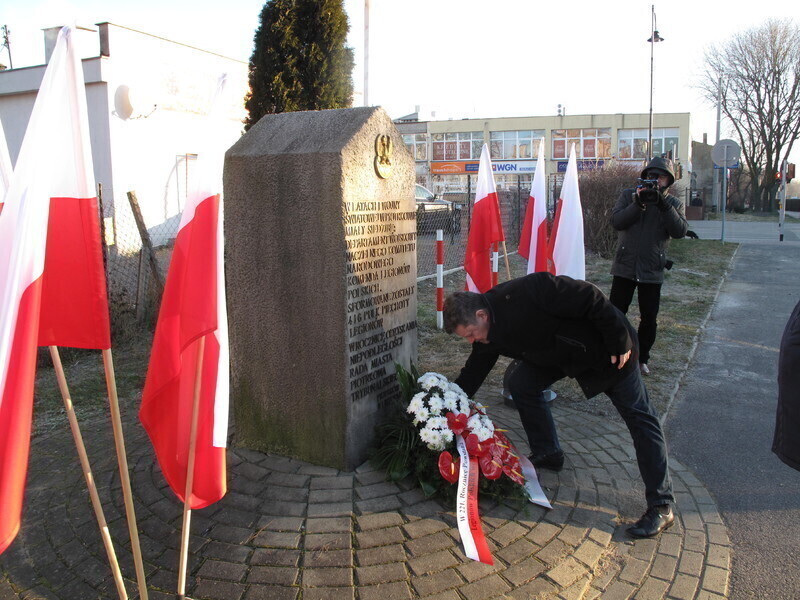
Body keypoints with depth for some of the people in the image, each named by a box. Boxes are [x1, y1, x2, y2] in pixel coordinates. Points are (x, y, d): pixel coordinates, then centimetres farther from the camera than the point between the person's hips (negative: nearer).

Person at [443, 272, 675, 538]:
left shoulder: (528, 292, -36)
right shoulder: (489, 337, -11)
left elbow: (592, 299, -31)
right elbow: (470, 376, -1)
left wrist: (621, 343, -24)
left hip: (605, 346, -7)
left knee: (639, 418, -4)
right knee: (521, 384, -3)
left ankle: (662, 506, 4)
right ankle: (548, 455, 16)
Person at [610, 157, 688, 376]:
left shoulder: (673, 203, 5)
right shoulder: (629, 195, 2)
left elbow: (680, 231, -11)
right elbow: (616, 222, -11)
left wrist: (664, 205, -21)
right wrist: (639, 203, -22)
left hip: (652, 271, 1)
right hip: (625, 267, -1)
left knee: (649, 319, 8)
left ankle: (641, 358, 24)